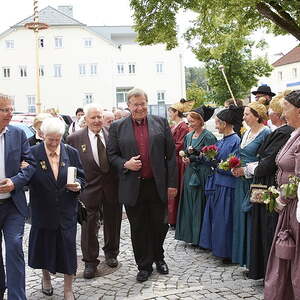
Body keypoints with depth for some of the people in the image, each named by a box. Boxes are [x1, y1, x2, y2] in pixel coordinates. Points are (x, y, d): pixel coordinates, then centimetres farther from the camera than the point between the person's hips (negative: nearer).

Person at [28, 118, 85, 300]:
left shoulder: (72, 153, 0)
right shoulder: (33, 153, -7)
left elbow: (81, 177, 6)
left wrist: (78, 185, -15)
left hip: (66, 211, 1)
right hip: (43, 210, -1)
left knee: (67, 247, 4)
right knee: (44, 245, 16)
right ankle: (46, 277, 45)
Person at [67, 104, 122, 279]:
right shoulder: (75, 139, -4)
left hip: (113, 186, 2)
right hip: (90, 187, -2)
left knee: (113, 222, 16)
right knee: (89, 225, 4)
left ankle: (111, 253, 38)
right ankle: (90, 261, 19)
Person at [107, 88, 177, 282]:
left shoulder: (161, 122, 3)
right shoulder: (118, 127, 2)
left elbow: (171, 154, 3)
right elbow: (112, 155, 7)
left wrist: (172, 183, -1)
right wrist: (125, 164, -14)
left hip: (158, 185, 1)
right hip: (133, 187, 0)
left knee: (160, 225, 12)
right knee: (138, 228, 9)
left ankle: (158, 257, 37)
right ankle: (144, 266, 24)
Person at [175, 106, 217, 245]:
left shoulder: (208, 136, -10)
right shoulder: (188, 136, 12)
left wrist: (192, 158, -14)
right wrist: (185, 158, 0)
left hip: (201, 174, -7)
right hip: (189, 173, 7)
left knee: (199, 205, -2)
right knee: (189, 204, 11)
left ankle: (200, 237, 8)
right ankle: (190, 234, 21)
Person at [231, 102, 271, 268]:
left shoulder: (265, 133, -12)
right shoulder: (246, 133, 15)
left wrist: (246, 170, -17)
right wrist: (235, 168, 4)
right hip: (242, 181, 9)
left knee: (252, 221, -4)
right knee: (242, 218, 13)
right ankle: (244, 257, 25)